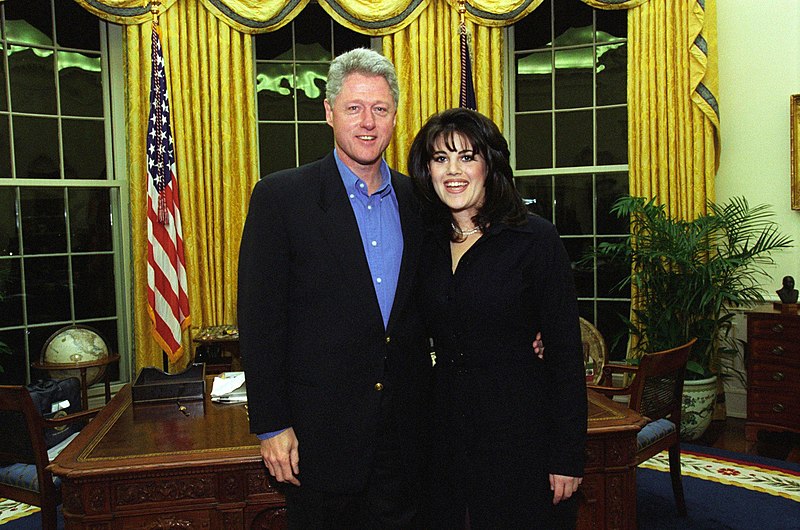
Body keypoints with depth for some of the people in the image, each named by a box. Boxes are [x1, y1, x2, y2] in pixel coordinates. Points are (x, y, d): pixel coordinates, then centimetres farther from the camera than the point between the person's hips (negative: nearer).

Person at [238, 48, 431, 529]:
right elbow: (260, 320, -10)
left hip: (406, 430, 4)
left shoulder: (417, 198, 5)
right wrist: (272, 425, -11)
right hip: (321, 430, -3)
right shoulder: (280, 196, -9)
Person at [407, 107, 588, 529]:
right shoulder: (426, 244, 4)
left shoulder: (533, 238, -10)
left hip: (520, 427, -4)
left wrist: (568, 456, -11)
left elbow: (566, 351, -10)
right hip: (445, 426, 5)